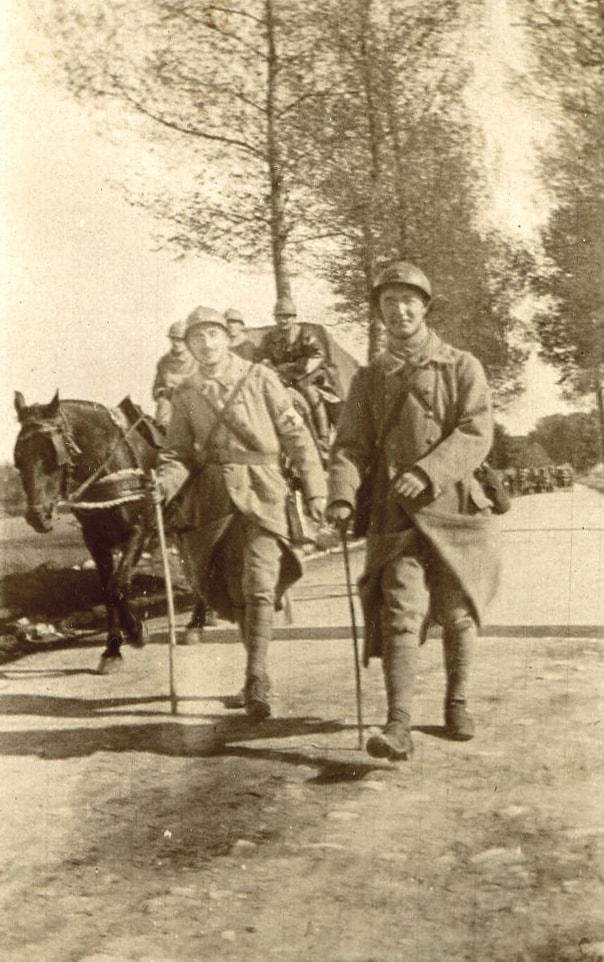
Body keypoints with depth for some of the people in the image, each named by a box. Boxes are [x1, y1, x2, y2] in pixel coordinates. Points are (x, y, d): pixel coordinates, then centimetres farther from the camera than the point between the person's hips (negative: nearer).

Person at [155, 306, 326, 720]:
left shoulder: (261, 379, 2)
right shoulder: (185, 395, 9)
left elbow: (296, 435, 2)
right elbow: (178, 452, 9)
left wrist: (315, 488, -4)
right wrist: (165, 483, -14)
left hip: (262, 494, -3)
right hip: (212, 499, 3)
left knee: (260, 585, -14)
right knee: (234, 589, 11)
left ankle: (257, 681, -10)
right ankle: (258, 667, 29)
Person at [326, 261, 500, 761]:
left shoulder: (462, 368, 4)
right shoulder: (369, 379, 11)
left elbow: (476, 433, -9)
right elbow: (351, 444, 3)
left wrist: (426, 473, -23)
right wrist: (342, 495, -16)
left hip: (453, 506, 0)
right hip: (396, 514, 0)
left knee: (457, 611, 9)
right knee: (401, 612, -12)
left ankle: (457, 701, 31)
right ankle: (399, 725, -16)